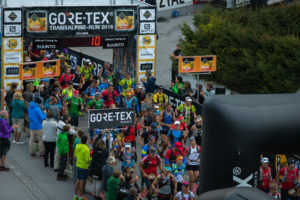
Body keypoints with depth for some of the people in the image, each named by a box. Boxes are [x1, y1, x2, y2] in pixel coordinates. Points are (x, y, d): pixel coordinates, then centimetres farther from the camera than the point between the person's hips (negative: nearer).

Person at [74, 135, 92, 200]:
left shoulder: (77, 146, -3)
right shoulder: (86, 149, -22)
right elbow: (87, 159, -20)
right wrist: (91, 159, -1)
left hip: (78, 165, 6)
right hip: (84, 167, -6)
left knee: (78, 181, 15)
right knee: (82, 182, 2)